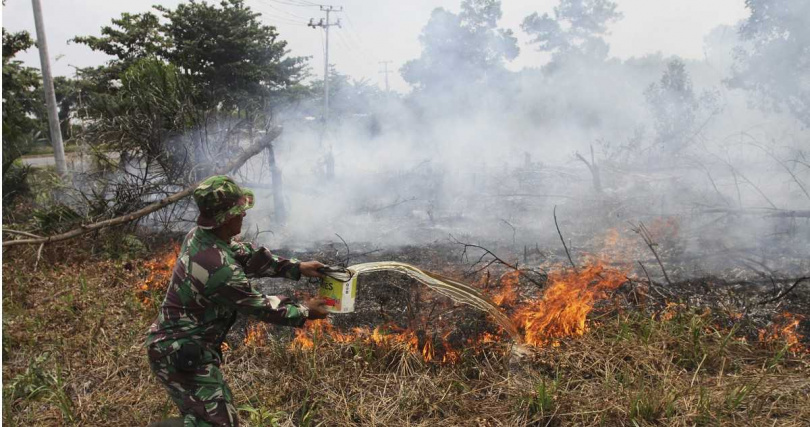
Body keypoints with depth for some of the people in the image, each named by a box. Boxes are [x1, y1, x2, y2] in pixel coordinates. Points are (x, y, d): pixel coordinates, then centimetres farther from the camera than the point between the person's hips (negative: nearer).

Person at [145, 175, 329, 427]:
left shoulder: (200, 235, -4)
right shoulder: (220, 268, -31)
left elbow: (248, 256, 7)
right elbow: (259, 306, -18)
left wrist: (296, 268, 5)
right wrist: (304, 312, -3)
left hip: (180, 346, 10)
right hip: (181, 355, -10)